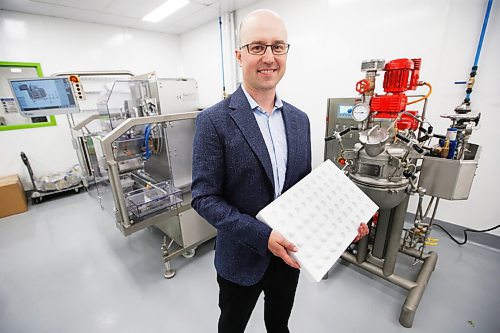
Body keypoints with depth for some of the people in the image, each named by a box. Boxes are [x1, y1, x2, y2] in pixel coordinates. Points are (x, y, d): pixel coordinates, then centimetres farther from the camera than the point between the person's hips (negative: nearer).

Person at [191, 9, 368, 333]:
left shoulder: (299, 119, -1)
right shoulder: (214, 121, -17)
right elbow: (204, 197, -18)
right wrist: (262, 236, -26)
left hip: (289, 251, 4)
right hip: (242, 257, -3)